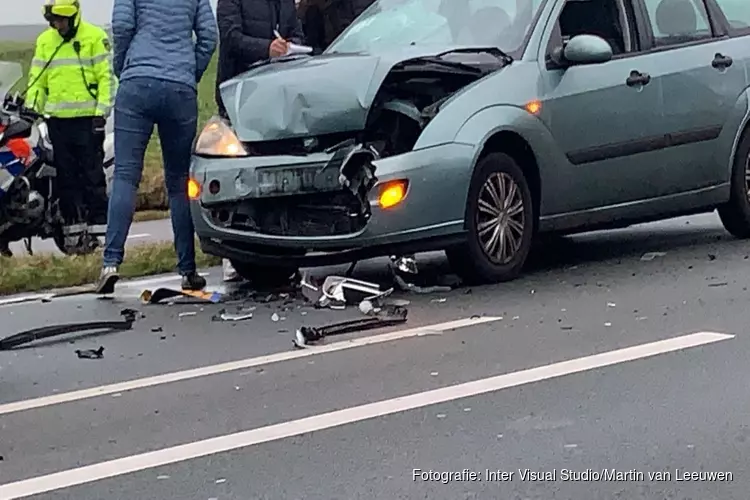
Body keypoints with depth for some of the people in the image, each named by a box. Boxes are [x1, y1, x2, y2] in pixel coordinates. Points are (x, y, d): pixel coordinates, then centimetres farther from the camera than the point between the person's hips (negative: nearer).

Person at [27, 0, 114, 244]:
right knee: (66, 175, 5)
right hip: (57, 119, 4)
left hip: (87, 118, -4)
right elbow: (37, 80, 16)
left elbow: (107, 77, -3)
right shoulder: (44, 41, 13)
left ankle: (99, 225, -1)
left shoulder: (95, 37, -1)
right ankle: (73, 226, 9)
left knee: (92, 174, -4)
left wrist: (102, 112, -11)